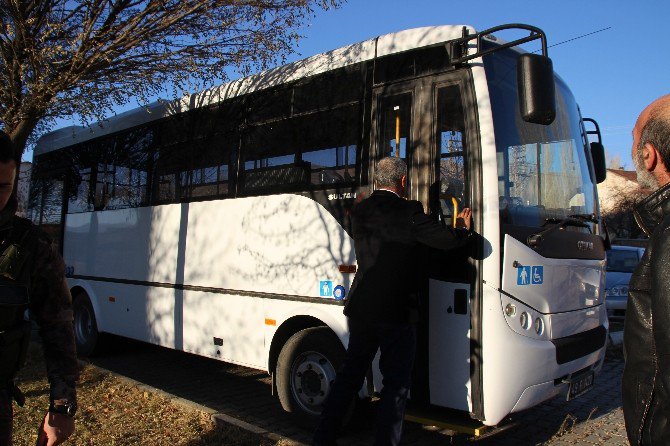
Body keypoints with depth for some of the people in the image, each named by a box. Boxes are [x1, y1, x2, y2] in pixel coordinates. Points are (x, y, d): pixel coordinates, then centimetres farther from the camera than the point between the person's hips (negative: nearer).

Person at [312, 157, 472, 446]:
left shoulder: (359, 211, 5)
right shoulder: (408, 212, -13)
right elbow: (447, 240, -11)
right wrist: (464, 229, 11)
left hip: (360, 310, 6)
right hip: (395, 314, -6)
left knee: (350, 374, 19)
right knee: (396, 384, 8)